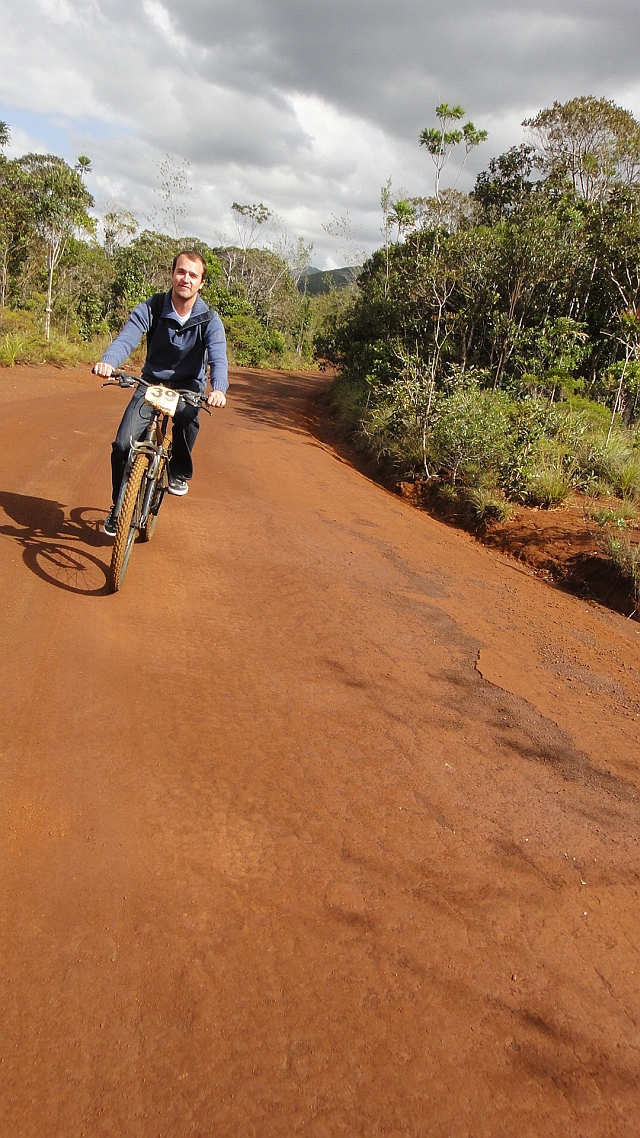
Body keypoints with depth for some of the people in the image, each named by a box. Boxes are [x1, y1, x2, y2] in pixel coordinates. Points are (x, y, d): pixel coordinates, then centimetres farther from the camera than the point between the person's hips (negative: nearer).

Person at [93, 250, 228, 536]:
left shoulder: (209, 320, -15)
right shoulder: (151, 309, -14)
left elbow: (218, 357, -30)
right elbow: (126, 338, -28)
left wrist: (218, 388, -52)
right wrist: (108, 361, -52)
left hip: (188, 384, -1)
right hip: (152, 381, 1)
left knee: (186, 415, -38)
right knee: (123, 445, -14)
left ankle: (179, 471, -8)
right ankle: (119, 507, 9)